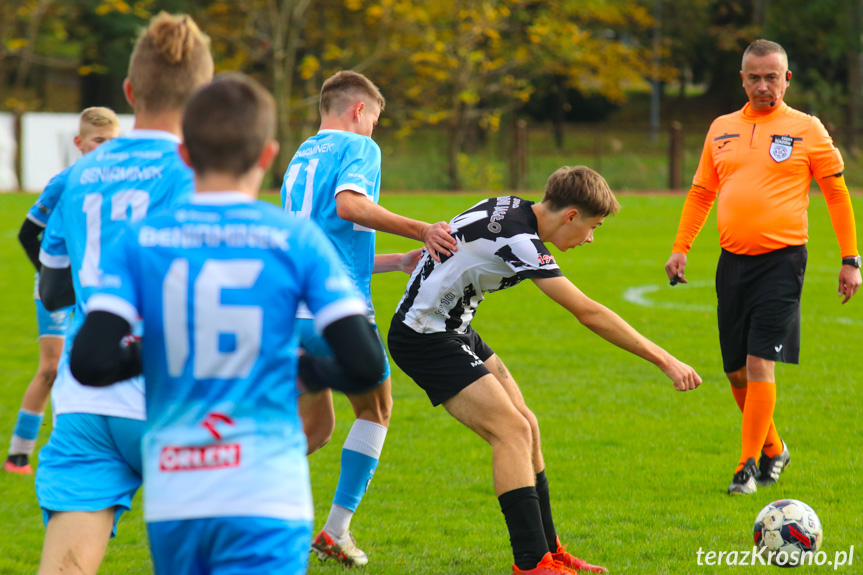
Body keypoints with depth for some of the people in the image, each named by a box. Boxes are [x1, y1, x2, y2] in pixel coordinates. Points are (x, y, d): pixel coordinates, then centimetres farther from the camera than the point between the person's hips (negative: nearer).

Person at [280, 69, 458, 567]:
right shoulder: (358, 148, -1)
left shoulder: (301, 159, 24)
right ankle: (337, 530, 6)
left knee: (315, 428, 16)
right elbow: (348, 204, -23)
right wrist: (419, 230, -21)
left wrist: (400, 262, 30)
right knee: (375, 409, 14)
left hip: (292, 311, 7)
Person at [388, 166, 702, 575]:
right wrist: (664, 360, -26)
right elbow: (588, 313, -28)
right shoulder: (518, 239, -27)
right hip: (424, 338, -10)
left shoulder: (512, 209, 2)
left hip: (452, 329, 10)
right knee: (512, 432, -15)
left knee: (525, 427, 9)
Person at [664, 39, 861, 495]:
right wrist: (680, 247, 8)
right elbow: (701, 192, 19)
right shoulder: (722, 129, 12)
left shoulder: (806, 130, 0)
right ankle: (773, 450, 28)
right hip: (733, 260, 5)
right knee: (736, 371, 8)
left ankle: (749, 466, -6)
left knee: (760, 364, -13)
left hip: (781, 260, -5)